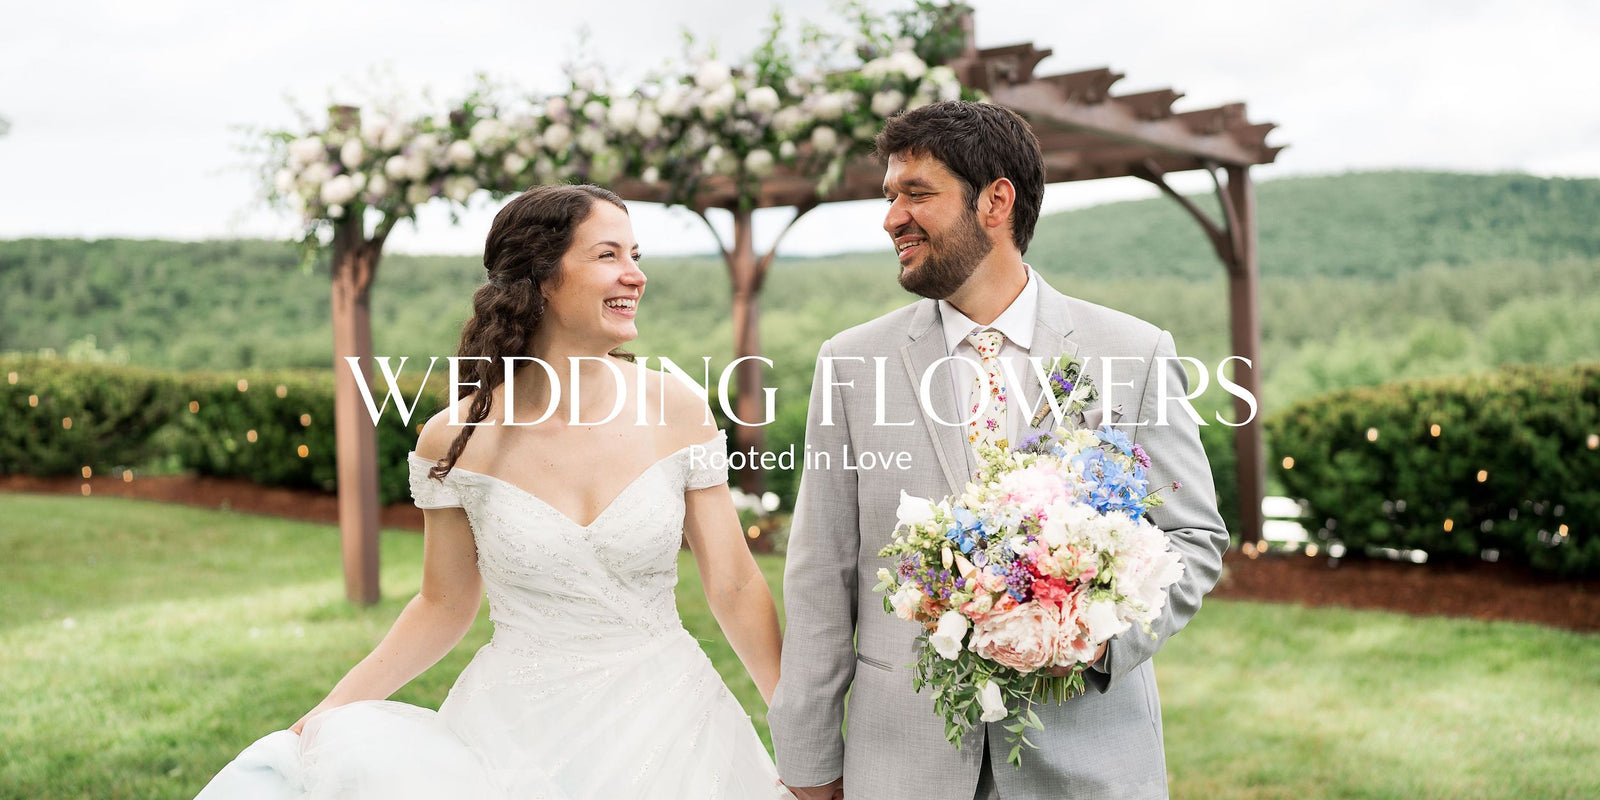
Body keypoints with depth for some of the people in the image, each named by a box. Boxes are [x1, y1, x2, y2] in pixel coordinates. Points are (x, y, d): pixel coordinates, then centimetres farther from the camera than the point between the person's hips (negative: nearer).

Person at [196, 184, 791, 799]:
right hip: (516, 725, 0)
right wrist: (330, 713, -7)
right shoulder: (456, 441, -8)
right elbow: (444, 606, 3)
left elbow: (735, 587, -2)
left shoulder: (676, 412, -8)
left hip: (668, 725, 0)